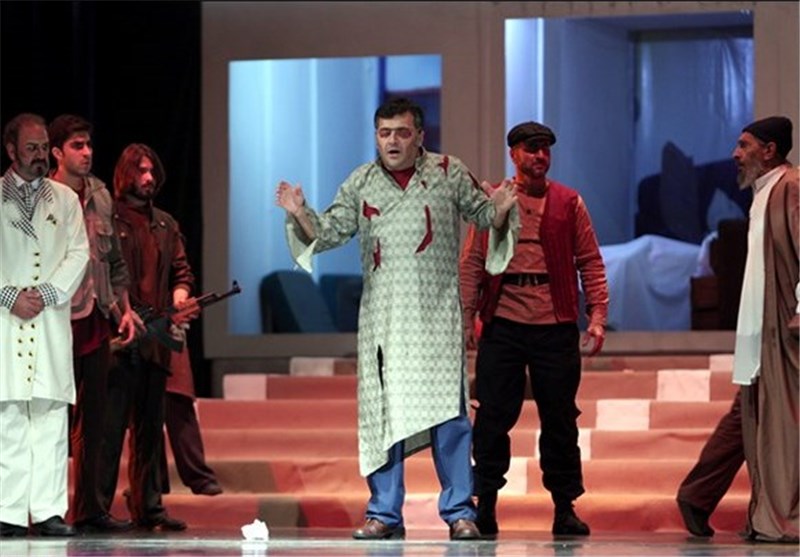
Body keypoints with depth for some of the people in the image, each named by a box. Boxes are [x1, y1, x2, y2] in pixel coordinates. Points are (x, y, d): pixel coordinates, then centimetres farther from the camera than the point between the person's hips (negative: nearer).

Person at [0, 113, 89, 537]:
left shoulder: (65, 199, 14)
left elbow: (78, 253, 7)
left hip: (51, 319, 2)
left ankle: (49, 510, -2)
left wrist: (46, 294, -6)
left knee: (51, 418, -2)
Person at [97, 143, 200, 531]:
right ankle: (98, 505, -9)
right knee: (111, 424, -9)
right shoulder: (107, 219, 1)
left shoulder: (165, 224, 20)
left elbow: (181, 271, 18)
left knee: (150, 426, 8)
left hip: (157, 339, 6)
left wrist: (180, 298, -2)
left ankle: (148, 506, 12)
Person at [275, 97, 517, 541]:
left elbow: (481, 214, 12)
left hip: (437, 311, -2)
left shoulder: (449, 173, 6)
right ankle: (384, 513, 8)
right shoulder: (360, 183, 10)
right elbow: (329, 233, 10)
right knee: (381, 410, 2)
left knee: (447, 410, -7)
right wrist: (301, 214, -7)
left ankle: (460, 511, 0)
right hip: (382, 315, 2)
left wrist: (499, 211, -10)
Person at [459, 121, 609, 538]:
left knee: (560, 418, 3)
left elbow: (590, 262, 7)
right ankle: (485, 505, 9)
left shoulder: (569, 203, 9)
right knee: (493, 417, 0)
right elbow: (472, 262, 7)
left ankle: (565, 508, 11)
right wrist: (467, 316, -2)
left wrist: (597, 316, -4)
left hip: (555, 326, 0)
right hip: (503, 324, 0)